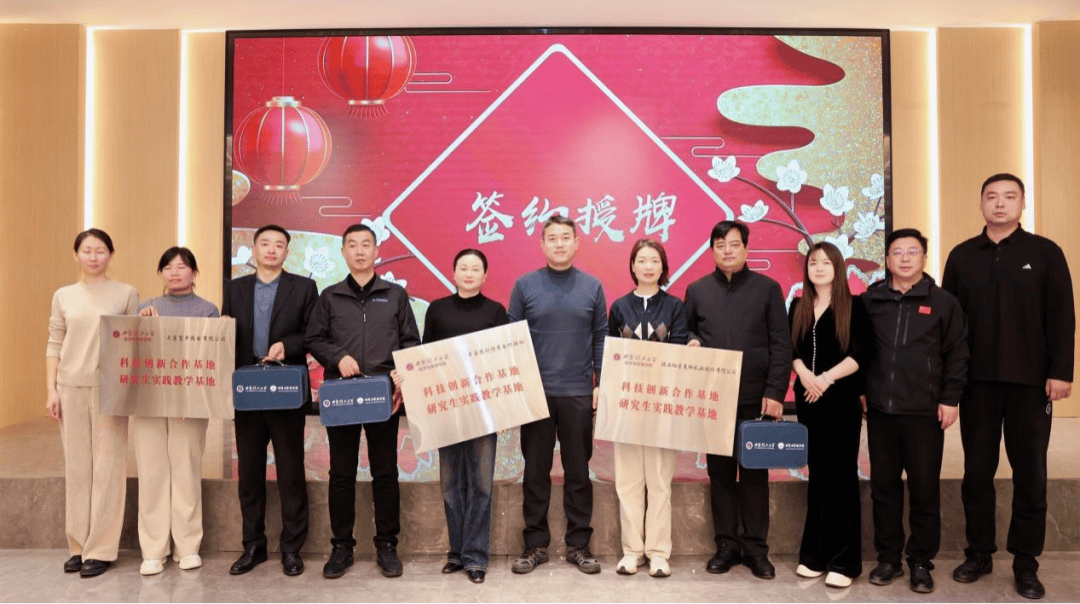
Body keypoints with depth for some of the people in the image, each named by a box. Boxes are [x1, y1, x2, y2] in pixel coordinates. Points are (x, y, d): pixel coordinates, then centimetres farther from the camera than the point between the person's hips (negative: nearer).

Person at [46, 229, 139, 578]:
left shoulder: (126, 294, 4)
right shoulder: (63, 296, 11)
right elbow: (54, 345, 10)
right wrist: (51, 388, 2)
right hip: (71, 388, 3)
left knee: (107, 466, -2)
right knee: (76, 467, 7)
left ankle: (101, 549, 7)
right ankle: (79, 545, 18)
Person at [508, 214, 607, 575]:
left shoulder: (592, 286, 4)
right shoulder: (525, 285, 2)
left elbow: (601, 338, 6)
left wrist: (601, 384, 0)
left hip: (579, 394, 1)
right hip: (535, 393, 0)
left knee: (578, 471, 8)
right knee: (536, 471, 8)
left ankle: (578, 544, 21)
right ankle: (535, 544, 21)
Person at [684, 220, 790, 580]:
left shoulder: (768, 289, 2)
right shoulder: (697, 290, 9)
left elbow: (781, 345, -1)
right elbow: (686, 334, 15)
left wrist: (775, 392, -9)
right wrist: (690, 344, -8)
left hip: (755, 398, -1)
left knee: (755, 473, 6)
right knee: (720, 472, 8)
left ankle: (755, 547, 18)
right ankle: (726, 544, 20)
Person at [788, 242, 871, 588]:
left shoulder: (853, 306, -1)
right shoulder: (798, 307, 11)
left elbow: (860, 354, -9)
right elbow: (791, 349, 5)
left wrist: (827, 378, -17)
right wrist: (804, 374, -13)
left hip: (842, 399, -4)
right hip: (807, 399, 4)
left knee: (841, 475, 0)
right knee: (817, 474, 9)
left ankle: (843, 560, 9)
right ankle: (815, 554, 18)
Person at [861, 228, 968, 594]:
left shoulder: (943, 302, 0)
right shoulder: (870, 301, 6)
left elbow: (957, 355, 0)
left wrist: (950, 399, -4)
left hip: (925, 412, -2)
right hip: (879, 409, 2)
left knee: (925, 488, 5)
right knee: (883, 486, 9)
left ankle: (921, 562, 19)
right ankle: (888, 558, 22)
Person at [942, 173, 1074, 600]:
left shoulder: (1045, 253, 1)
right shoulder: (962, 256, 6)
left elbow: (1061, 317, -2)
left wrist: (1061, 372, -9)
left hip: (1030, 381, -1)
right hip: (976, 381, 2)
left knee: (1030, 473, 6)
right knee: (977, 470, 8)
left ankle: (1026, 563, 18)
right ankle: (978, 552, 21)